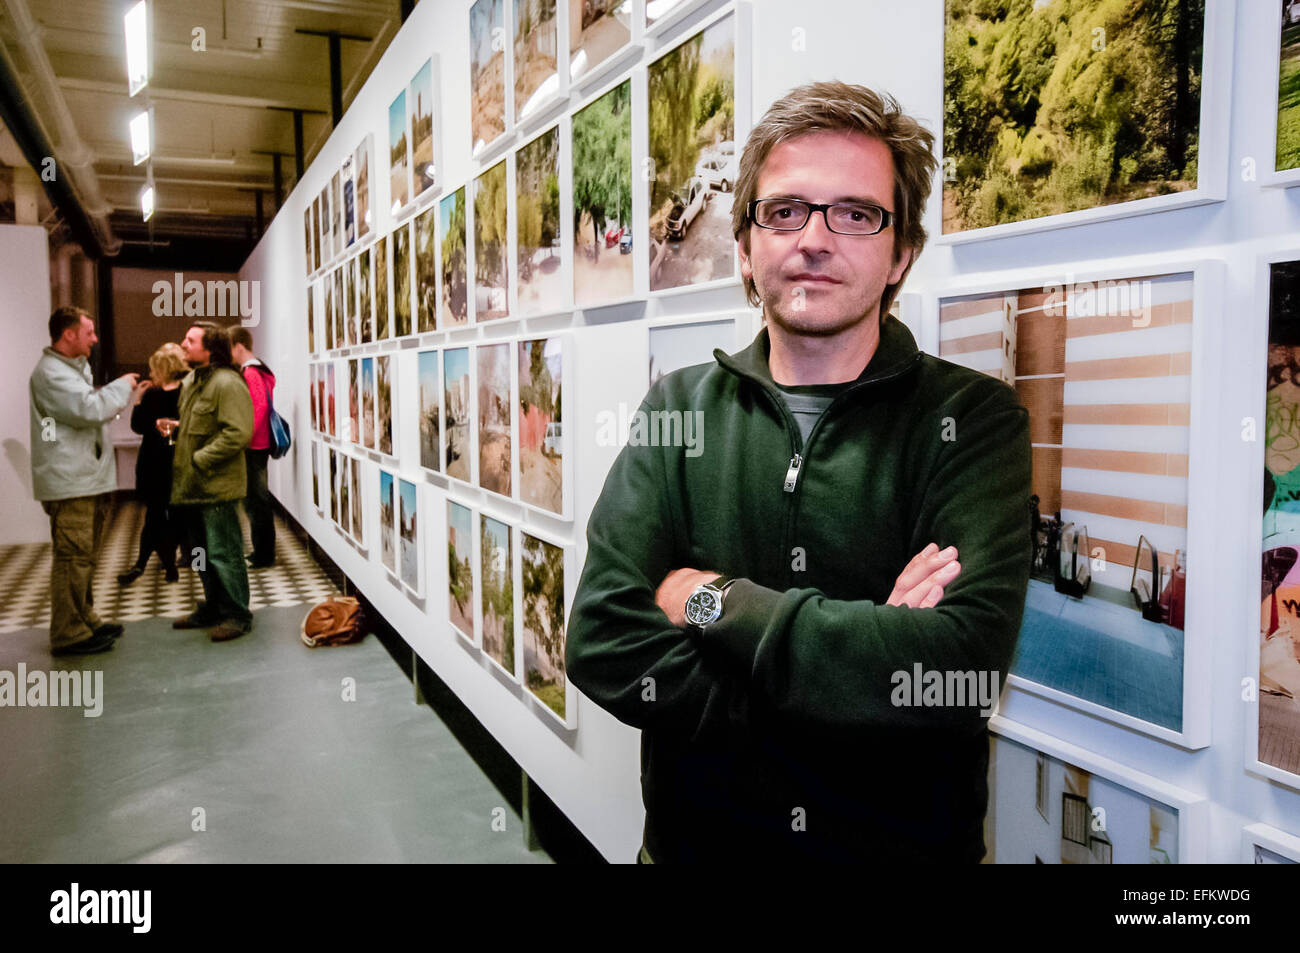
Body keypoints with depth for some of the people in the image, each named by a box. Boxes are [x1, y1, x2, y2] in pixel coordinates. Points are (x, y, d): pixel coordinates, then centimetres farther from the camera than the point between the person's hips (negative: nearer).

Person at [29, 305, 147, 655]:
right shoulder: (51, 372, -15)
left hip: (88, 480, 11)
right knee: (73, 557, -8)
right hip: (69, 484, -11)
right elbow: (90, 409, -24)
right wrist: (122, 385, -10)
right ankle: (69, 635, -2)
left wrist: (129, 393, 14)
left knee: (85, 556, 18)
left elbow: (94, 410, 24)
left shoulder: (74, 367, 20)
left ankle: (84, 620, 29)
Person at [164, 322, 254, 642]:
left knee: (223, 553, -3)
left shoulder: (227, 384, -16)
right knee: (202, 552, 18)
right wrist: (175, 426, 8)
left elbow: (238, 433, -24)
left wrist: (200, 459, -20)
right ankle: (212, 609, 31)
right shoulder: (190, 381, 15)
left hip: (216, 486, -10)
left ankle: (236, 615, 9)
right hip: (191, 485, 10)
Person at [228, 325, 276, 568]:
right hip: (257, 446, 10)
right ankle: (263, 552, 23)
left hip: (253, 448, -10)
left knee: (256, 501, -3)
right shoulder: (258, 370, 14)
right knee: (257, 499, 15)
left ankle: (263, 556, 4)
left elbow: (259, 406, -23)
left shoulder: (250, 373, -14)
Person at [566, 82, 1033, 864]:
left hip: (911, 841, -1)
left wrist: (717, 602, -19)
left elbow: (963, 666, -25)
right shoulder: (679, 410, -5)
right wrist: (871, 652, -22)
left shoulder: (974, 417, -11)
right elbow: (604, 646, -17)